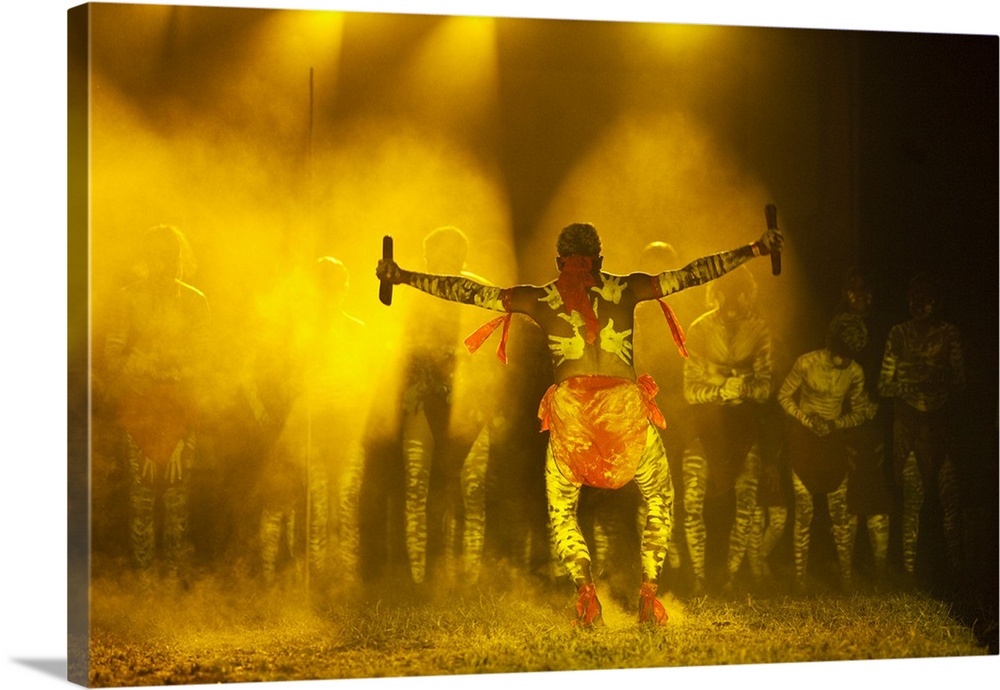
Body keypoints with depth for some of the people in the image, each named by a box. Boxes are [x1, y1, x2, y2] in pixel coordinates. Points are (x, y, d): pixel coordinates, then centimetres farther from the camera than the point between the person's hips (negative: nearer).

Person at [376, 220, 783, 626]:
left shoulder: (539, 299, 11)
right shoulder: (626, 289, 12)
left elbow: (470, 292, 13)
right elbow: (691, 275, 15)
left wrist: (402, 277, 22)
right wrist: (757, 249, 22)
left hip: (570, 410, 0)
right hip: (627, 407, 0)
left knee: (561, 512, 16)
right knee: (659, 501, 19)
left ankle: (585, 590, -8)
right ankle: (649, 591, 2)